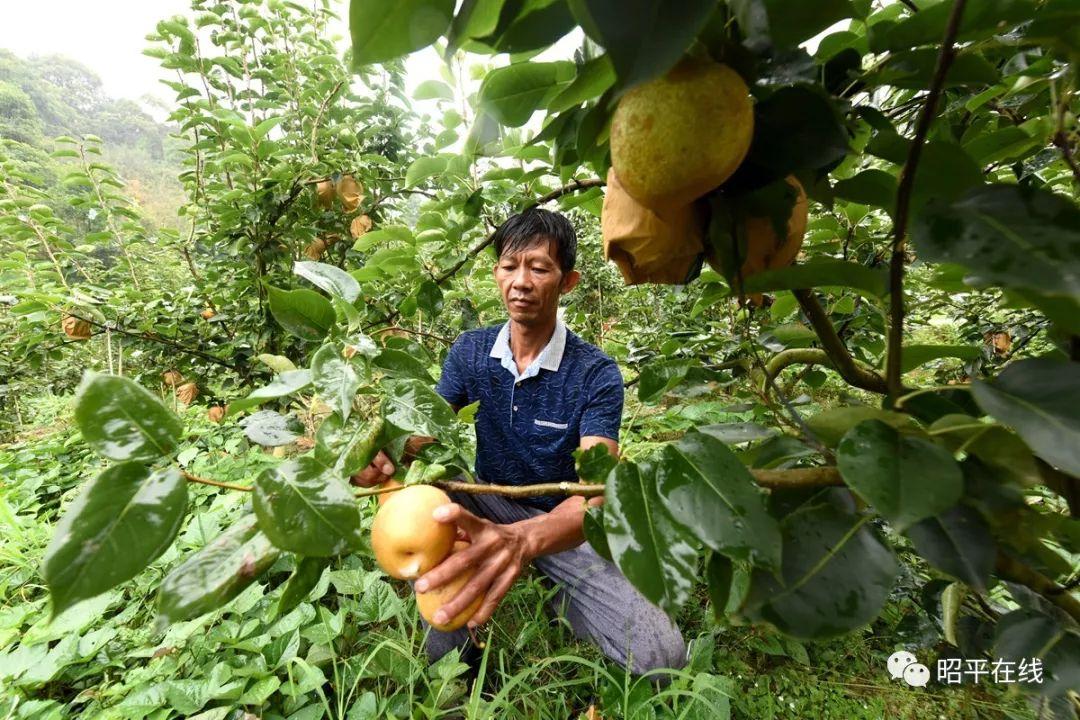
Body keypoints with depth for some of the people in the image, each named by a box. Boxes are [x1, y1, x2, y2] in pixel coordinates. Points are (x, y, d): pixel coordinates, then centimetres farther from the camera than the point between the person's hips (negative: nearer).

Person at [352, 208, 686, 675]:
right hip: (491, 505, 3)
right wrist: (384, 455, -35)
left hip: (563, 523, -2)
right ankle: (448, 669, -5)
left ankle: (560, 595, 11)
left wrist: (522, 541, -53)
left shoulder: (596, 374, -20)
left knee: (660, 655, -21)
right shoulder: (470, 351, -7)